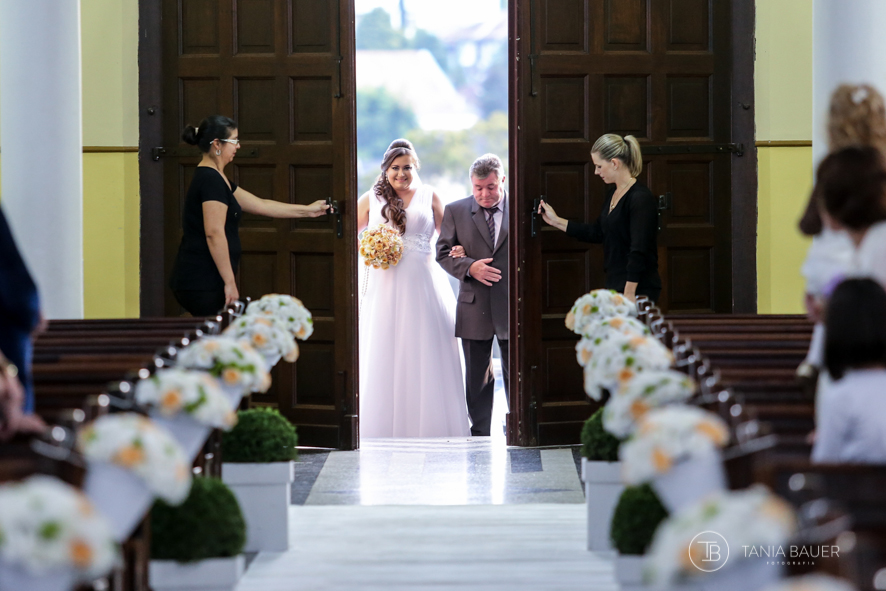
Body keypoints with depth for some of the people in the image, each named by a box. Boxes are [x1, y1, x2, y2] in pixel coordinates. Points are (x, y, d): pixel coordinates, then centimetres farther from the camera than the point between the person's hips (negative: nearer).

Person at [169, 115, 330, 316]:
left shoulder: (214, 179, 18)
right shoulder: (211, 179, -13)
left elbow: (260, 205, 26)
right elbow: (214, 233, -21)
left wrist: (307, 210, 30)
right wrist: (230, 282, -19)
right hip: (202, 284, -10)